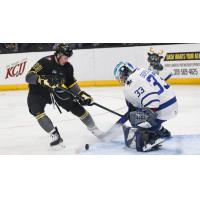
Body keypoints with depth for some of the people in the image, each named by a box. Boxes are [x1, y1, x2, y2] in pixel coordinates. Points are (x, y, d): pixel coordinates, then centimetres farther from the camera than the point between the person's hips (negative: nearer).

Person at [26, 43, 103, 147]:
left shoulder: (67, 66, -10)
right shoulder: (45, 62, -29)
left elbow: (71, 82, 3)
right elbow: (29, 77, -35)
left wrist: (81, 94, -9)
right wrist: (44, 80, -51)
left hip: (57, 90, 4)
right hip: (38, 91, -4)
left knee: (76, 106, -3)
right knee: (37, 111, -29)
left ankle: (93, 129, 16)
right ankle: (55, 135, -19)